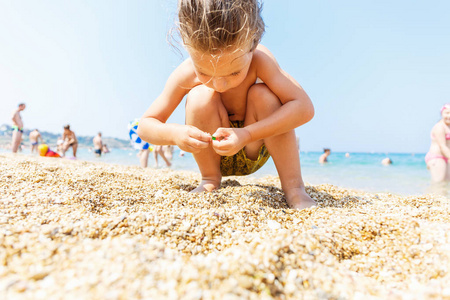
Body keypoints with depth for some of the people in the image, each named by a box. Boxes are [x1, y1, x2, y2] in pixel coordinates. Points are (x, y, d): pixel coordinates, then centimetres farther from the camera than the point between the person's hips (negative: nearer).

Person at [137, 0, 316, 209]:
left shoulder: (260, 59, -25)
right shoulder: (186, 75, -22)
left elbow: (304, 107, -33)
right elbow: (145, 126, -14)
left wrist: (247, 134, -43)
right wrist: (173, 133, -38)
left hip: (254, 153, 0)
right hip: (212, 156, 0)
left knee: (263, 94, -28)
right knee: (199, 97, -27)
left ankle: (293, 186, -19)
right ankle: (210, 180, -8)